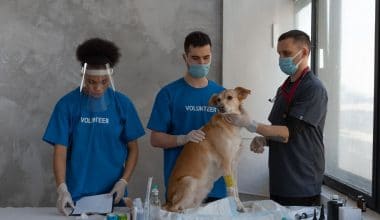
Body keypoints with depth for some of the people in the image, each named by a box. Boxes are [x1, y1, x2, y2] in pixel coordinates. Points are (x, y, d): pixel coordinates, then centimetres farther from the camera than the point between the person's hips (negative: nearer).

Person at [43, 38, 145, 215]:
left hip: (113, 193, 1)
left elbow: (133, 148, 4)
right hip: (77, 193, -1)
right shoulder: (67, 104, -6)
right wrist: (62, 189, -19)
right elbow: (60, 150, -7)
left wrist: (123, 181, -8)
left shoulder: (122, 104, -3)